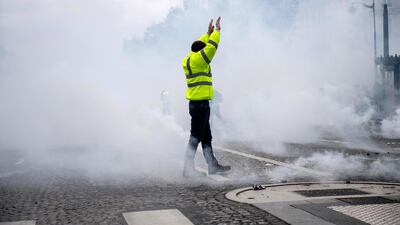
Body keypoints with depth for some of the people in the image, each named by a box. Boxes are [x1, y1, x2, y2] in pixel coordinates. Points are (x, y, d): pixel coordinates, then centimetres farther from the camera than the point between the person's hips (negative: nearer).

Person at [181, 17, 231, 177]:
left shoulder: (188, 60, 13)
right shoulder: (197, 60, -13)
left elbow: (201, 45, 29)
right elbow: (211, 46, -13)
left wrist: (208, 33, 31)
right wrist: (217, 30, 0)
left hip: (196, 104, 10)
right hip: (200, 104, -10)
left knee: (206, 137, 14)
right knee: (196, 137, -6)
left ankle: (213, 165, 22)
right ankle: (188, 168, -4)